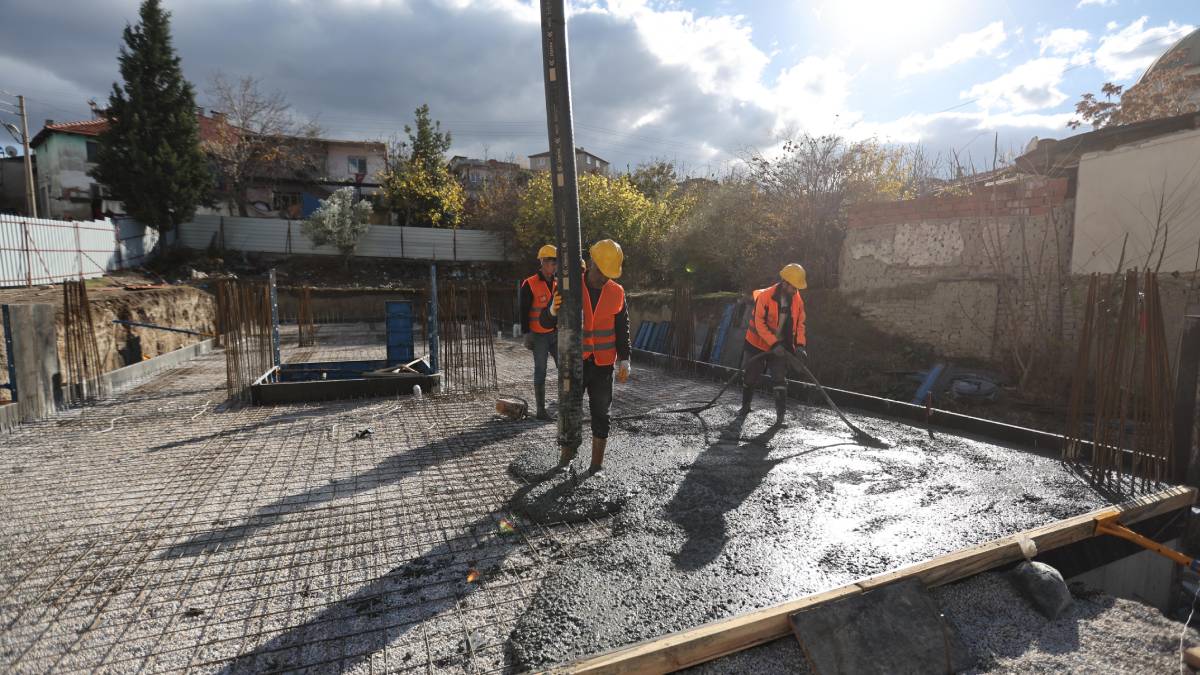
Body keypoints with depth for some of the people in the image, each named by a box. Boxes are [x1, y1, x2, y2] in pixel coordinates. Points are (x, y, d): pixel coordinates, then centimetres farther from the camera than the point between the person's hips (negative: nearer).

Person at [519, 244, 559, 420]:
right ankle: (541, 410, 10)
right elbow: (524, 312, -9)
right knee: (540, 372, 1)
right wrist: (526, 334, -13)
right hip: (539, 336, -5)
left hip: (556, 334, 6)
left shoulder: (557, 284, 11)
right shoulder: (530, 285, -8)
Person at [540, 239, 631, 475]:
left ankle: (597, 463, 18)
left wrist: (624, 362, 0)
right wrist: (553, 310, -28)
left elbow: (622, 331, 6)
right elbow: (547, 322, -6)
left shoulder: (617, 293, 0)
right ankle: (568, 449, 31)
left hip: (603, 364, 1)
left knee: (600, 413, 6)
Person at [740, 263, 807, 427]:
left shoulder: (797, 301, -5)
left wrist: (800, 345, -13)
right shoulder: (765, 297, -21)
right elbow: (759, 324, -23)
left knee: (780, 380, -4)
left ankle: (781, 416, 3)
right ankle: (745, 406, 34)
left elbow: (800, 324, 2)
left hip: (781, 348, 3)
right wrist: (774, 344, -28)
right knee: (750, 377, 11)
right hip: (757, 345, -3)